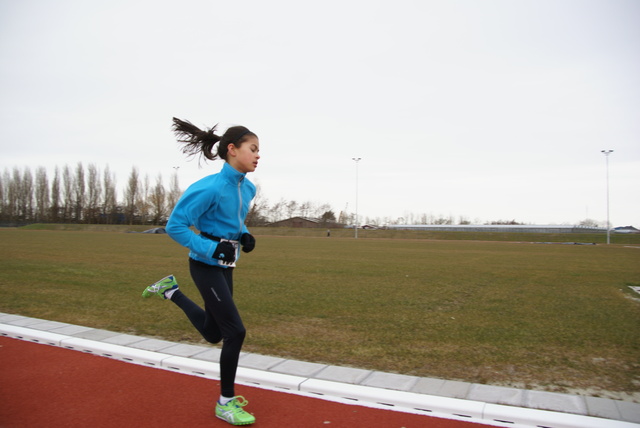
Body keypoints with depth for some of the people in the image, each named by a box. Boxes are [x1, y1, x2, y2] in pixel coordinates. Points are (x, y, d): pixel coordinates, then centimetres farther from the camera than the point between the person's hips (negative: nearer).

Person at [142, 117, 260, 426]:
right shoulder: (211, 188, -23)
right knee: (235, 331, -8)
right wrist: (212, 249, -26)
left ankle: (171, 291, 37)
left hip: (225, 267, 8)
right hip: (206, 266, -8)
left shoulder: (248, 188, 1)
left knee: (213, 333, 18)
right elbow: (175, 226, -18)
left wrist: (244, 236, -2)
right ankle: (225, 403, 11)